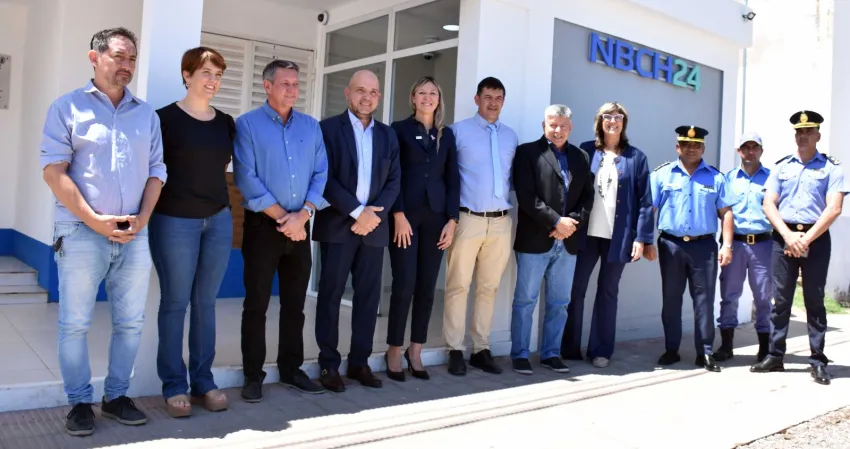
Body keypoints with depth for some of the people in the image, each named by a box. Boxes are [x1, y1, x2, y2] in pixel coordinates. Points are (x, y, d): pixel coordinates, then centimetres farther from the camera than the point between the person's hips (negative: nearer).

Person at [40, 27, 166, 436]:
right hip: (81, 232, -3)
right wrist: (95, 220, -13)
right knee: (74, 323, 3)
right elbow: (53, 171, -6)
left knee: (131, 323, 8)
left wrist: (142, 218, -4)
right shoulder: (67, 107, 2)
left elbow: (155, 171, 11)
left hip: (134, 235, 4)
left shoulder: (147, 115, 13)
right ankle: (80, 402, 17)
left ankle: (116, 396, 22)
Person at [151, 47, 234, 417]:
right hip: (175, 220, -4)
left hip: (219, 220, 5)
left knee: (206, 303, 10)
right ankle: (173, 386, 13)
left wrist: (218, 201, 15)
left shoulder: (226, 123, 10)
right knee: (175, 303, 3)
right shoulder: (166, 118, -5)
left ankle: (203, 381, 20)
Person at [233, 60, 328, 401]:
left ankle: (291, 370, 23)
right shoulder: (248, 124, -2)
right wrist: (281, 217, -13)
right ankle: (253, 376, 14)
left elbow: (321, 174, 4)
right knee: (256, 304, 3)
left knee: (295, 303, 11)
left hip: (300, 227, 4)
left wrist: (302, 215, -10)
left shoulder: (311, 126, 10)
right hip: (263, 225, -3)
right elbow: (245, 177, -10)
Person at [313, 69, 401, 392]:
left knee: (369, 296, 6)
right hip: (337, 225, -4)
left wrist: (373, 213, -8)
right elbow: (325, 178, -9)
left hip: (374, 226, 4)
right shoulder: (328, 128, 0)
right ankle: (329, 364, 10)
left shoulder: (388, 135, 13)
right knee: (331, 294, 1)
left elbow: (394, 181, 7)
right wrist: (356, 212, -15)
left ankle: (359, 362, 16)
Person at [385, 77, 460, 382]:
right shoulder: (399, 130, 3)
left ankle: (415, 351, 15)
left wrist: (452, 219, 1)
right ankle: (394, 350, 8)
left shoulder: (447, 134, 14)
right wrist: (399, 215, -12)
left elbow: (453, 179, 10)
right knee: (404, 284, -6)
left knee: (427, 286, 4)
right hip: (406, 214, -3)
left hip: (436, 217, 4)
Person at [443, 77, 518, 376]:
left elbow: (513, 177, 19)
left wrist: (512, 208, 6)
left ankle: (481, 349, 18)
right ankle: (455, 351, 7)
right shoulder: (459, 131, 0)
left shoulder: (510, 136, 14)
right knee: (458, 286, -2)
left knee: (489, 288, 9)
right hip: (468, 219, -4)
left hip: (500, 221, 4)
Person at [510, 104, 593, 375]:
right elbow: (526, 196, -10)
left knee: (559, 303, 10)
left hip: (568, 242, 5)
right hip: (535, 240, -5)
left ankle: (550, 353, 22)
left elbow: (588, 197, 10)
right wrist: (556, 221, -14)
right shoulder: (528, 152, 0)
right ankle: (520, 354, 12)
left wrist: (572, 223, -7)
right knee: (525, 301, 2)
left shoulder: (581, 157, 15)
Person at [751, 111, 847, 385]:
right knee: (781, 299, 5)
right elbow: (768, 205, 3)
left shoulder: (832, 168, 3)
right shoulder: (781, 167, 11)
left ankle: (818, 360, 10)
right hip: (783, 238, 2)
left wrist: (807, 238, -15)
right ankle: (775, 356, 11)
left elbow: (834, 209, -8)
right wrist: (788, 236, -10)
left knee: (814, 300, 3)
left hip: (816, 239, -2)